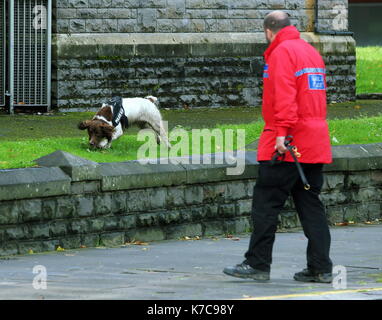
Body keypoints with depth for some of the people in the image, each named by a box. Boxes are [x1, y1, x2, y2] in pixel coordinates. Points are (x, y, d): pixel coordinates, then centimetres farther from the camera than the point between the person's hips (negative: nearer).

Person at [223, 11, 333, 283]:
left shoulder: (281, 53, -8)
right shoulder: (311, 52, 18)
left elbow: (284, 96, -20)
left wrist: (282, 132, -24)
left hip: (286, 145, -8)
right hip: (315, 145, 8)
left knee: (266, 204, -2)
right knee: (311, 205, 8)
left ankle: (258, 264, 0)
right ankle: (320, 268, 5)